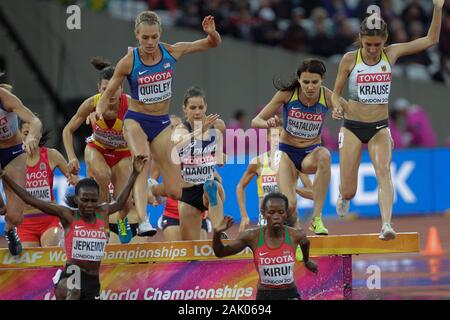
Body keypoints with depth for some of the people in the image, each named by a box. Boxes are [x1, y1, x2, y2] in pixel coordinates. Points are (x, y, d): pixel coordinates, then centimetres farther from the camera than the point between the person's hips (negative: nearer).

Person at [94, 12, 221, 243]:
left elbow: (213, 44, 3)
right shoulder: (128, 62, -13)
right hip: (136, 120, -3)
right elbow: (108, 92, -2)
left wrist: (211, 32, -20)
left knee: (176, 192, -4)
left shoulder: (172, 52, -7)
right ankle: (143, 221, -52)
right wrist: (99, 111, -23)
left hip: (162, 124, 3)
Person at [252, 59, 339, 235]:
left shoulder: (327, 97, -14)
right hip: (287, 152, -1)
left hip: (311, 153, 1)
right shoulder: (287, 94, -15)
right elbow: (255, 121, -11)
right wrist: (269, 123, -35)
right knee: (289, 206, -20)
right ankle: (293, 228, 21)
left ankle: (317, 219, -30)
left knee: (324, 155, -38)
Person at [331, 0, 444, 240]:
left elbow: (431, 39, -2)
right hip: (352, 127, -1)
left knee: (383, 169, -27)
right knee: (348, 192, 1)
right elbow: (336, 93, 3)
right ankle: (343, 197, 39)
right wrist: (337, 107, -20)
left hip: (380, 128, 1)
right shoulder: (350, 59, -7)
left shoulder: (391, 54, -2)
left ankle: (386, 225, -38)